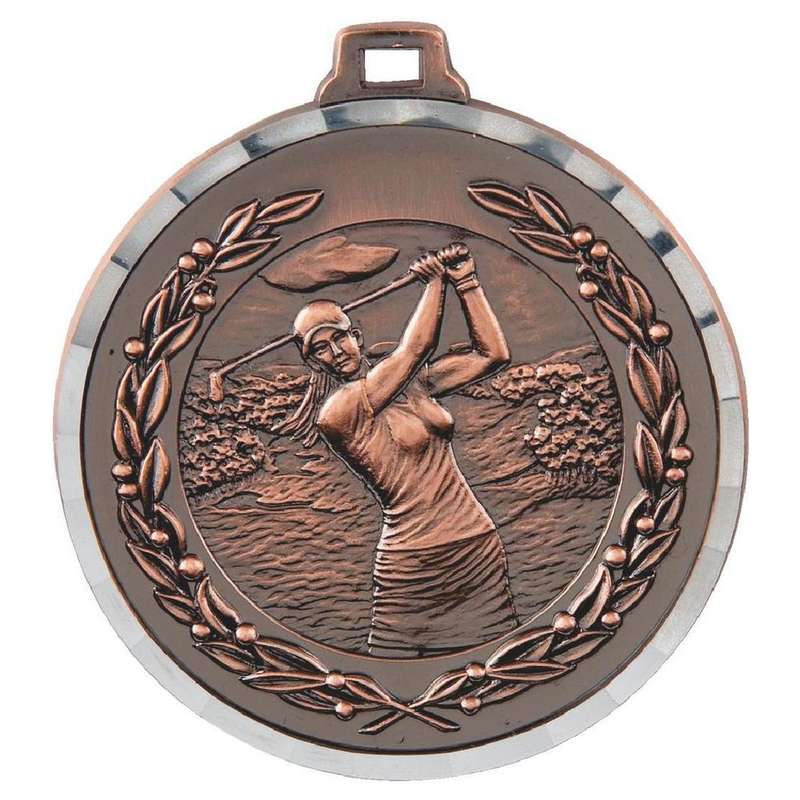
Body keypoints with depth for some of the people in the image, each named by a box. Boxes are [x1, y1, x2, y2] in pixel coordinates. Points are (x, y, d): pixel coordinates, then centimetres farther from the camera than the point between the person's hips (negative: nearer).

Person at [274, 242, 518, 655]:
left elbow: (493, 353, 9)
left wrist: (465, 281, 4)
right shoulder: (336, 412, -12)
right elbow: (416, 346, -9)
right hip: (416, 566, -6)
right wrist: (436, 280, 5)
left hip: (479, 548, 6)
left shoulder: (409, 380, 10)